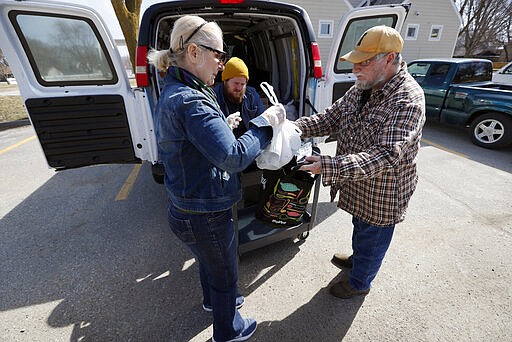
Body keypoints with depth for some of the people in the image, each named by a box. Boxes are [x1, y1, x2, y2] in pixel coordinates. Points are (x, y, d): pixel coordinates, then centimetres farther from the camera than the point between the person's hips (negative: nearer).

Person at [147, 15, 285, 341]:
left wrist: (225, 127, 1)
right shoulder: (190, 100, -27)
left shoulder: (173, 92, 5)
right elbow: (233, 157, -32)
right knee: (226, 275, 18)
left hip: (188, 208, 9)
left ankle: (213, 300, 62)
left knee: (210, 261, 33)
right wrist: (264, 122, -20)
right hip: (205, 216, -9)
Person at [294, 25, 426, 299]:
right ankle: (357, 259, 59)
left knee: (372, 237, 17)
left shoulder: (408, 101, -28)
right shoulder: (361, 89, -1)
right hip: (357, 186, 8)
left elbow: (386, 155, -36)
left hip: (382, 194, -7)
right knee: (360, 227, 30)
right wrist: (294, 127, -16)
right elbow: (331, 117, 0)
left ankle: (359, 282, 43)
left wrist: (329, 167, -44)